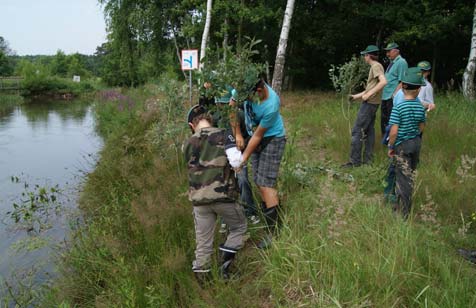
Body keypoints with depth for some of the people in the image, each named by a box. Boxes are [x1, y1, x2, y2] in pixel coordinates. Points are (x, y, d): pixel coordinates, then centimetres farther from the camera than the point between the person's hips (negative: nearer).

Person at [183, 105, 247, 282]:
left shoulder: (188, 144, 8)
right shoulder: (223, 135, -4)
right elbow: (236, 162, -13)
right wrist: (239, 154, 9)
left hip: (198, 199, 4)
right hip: (222, 195, -3)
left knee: (203, 241, 14)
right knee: (239, 227, 20)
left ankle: (200, 278, 20)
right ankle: (226, 262, 9)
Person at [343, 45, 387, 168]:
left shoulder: (376, 66, -12)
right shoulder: (375, 67, 18)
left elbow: (384, 82, -27)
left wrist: (368, 95, -26)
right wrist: (357, 96, 22)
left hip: (370, 103, -10)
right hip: (372, 103, 10)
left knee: (357, 131, -8)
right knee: (369, 130, 12)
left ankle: (355, 161, -5)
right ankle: (367, 159, 17)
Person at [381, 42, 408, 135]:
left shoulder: (401, 62, -11)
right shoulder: (392, 63, 16)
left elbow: (402, 82, -17)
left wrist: (394, 95, -21)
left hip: (393, 98, -9)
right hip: (385, 97, 9)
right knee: (384, 121, 15)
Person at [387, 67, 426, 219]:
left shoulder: (398, 107, -18)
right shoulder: (420, 107, -3)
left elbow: (394, 131, -20)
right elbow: (421, 127, 8)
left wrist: (391, 147, -7)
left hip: (402, 145, -5)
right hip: (416, 143, 5)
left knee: (404, 178, 1)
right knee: (410, 176, 19)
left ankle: (404, 213, 7)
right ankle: (401, 204, 38)